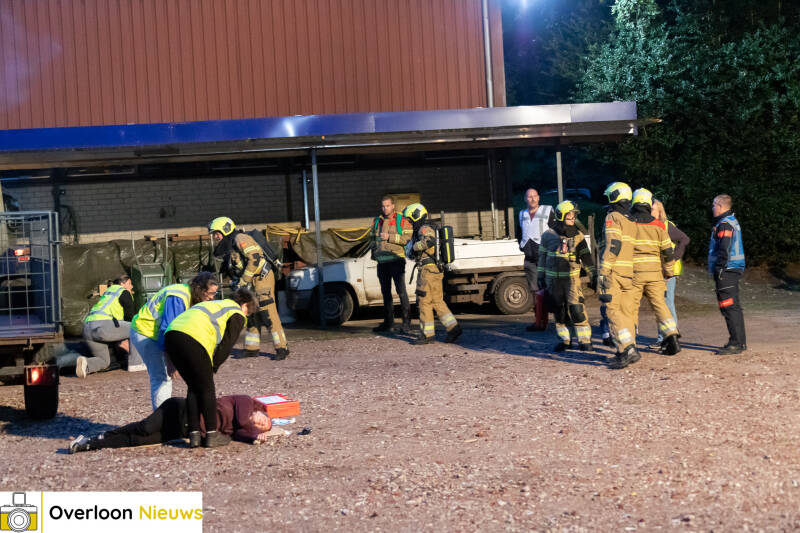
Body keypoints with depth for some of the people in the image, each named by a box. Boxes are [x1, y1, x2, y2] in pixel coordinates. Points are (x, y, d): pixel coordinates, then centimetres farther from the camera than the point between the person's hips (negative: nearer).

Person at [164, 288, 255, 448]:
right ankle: (211, 435, 6)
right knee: (207, 388, 5)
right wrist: (212, 367, 17)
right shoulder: (237, 315, 14)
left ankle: (194, 435, 13)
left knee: (193, 387, 16)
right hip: (194, 340, -8)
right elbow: (225, 346, 6)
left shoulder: (214, 305, 37)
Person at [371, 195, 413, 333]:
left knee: (401, 291, -9)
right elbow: (373, 239, 23)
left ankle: (406, 323, -7)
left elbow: (408, 237, -12)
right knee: (386, 292, 12)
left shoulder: (402, 220, -2)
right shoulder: (376, 221, 15)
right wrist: (374, 253, 8)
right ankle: (388, 322, 22)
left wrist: (390, 237, -17)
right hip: (382, 262, 6)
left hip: (396, 260, -6)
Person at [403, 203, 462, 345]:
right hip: (433, 270, 10)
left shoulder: (425, 229, -12)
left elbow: (429, 241, -34)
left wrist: (415, 247, -20)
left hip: (428, 271, -10)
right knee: (437, 302, 12)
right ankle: (453, 328, 9)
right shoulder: (421, 230, 20)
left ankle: (427, 334, 1)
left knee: (424, 302, -3)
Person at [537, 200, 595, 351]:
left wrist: (594, 276, -1)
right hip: (553, 279, 2)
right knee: (559, 311, 7)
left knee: (576, 308, -11)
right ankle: (565, 340, 19)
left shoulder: (578, 236, 3)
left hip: (571, 278, -2)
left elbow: (586, 257, 5)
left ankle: (585, 340, -2)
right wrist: (540, 277, 10)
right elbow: (542, 256, 11)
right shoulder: (548, 235, 4)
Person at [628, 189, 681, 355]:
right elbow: (668, 252, 5)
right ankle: (672, 338, 0)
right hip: (654, 272, 2)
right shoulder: (658, 225, 2)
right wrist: (669, 272, 17)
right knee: (660, 305, 9)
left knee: (631, 307, 6)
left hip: (633, 272, -2)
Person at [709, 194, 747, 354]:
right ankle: (740, 342, 19)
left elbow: (724, 250, -20)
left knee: (729, 307, -10)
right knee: (734, 307, 14)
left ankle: (736, 344, -10)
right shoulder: (733, 222, 19)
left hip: (726, 271, -11)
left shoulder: (724, 224, -13)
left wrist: (719, 270, -19)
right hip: (734, 270, 11)